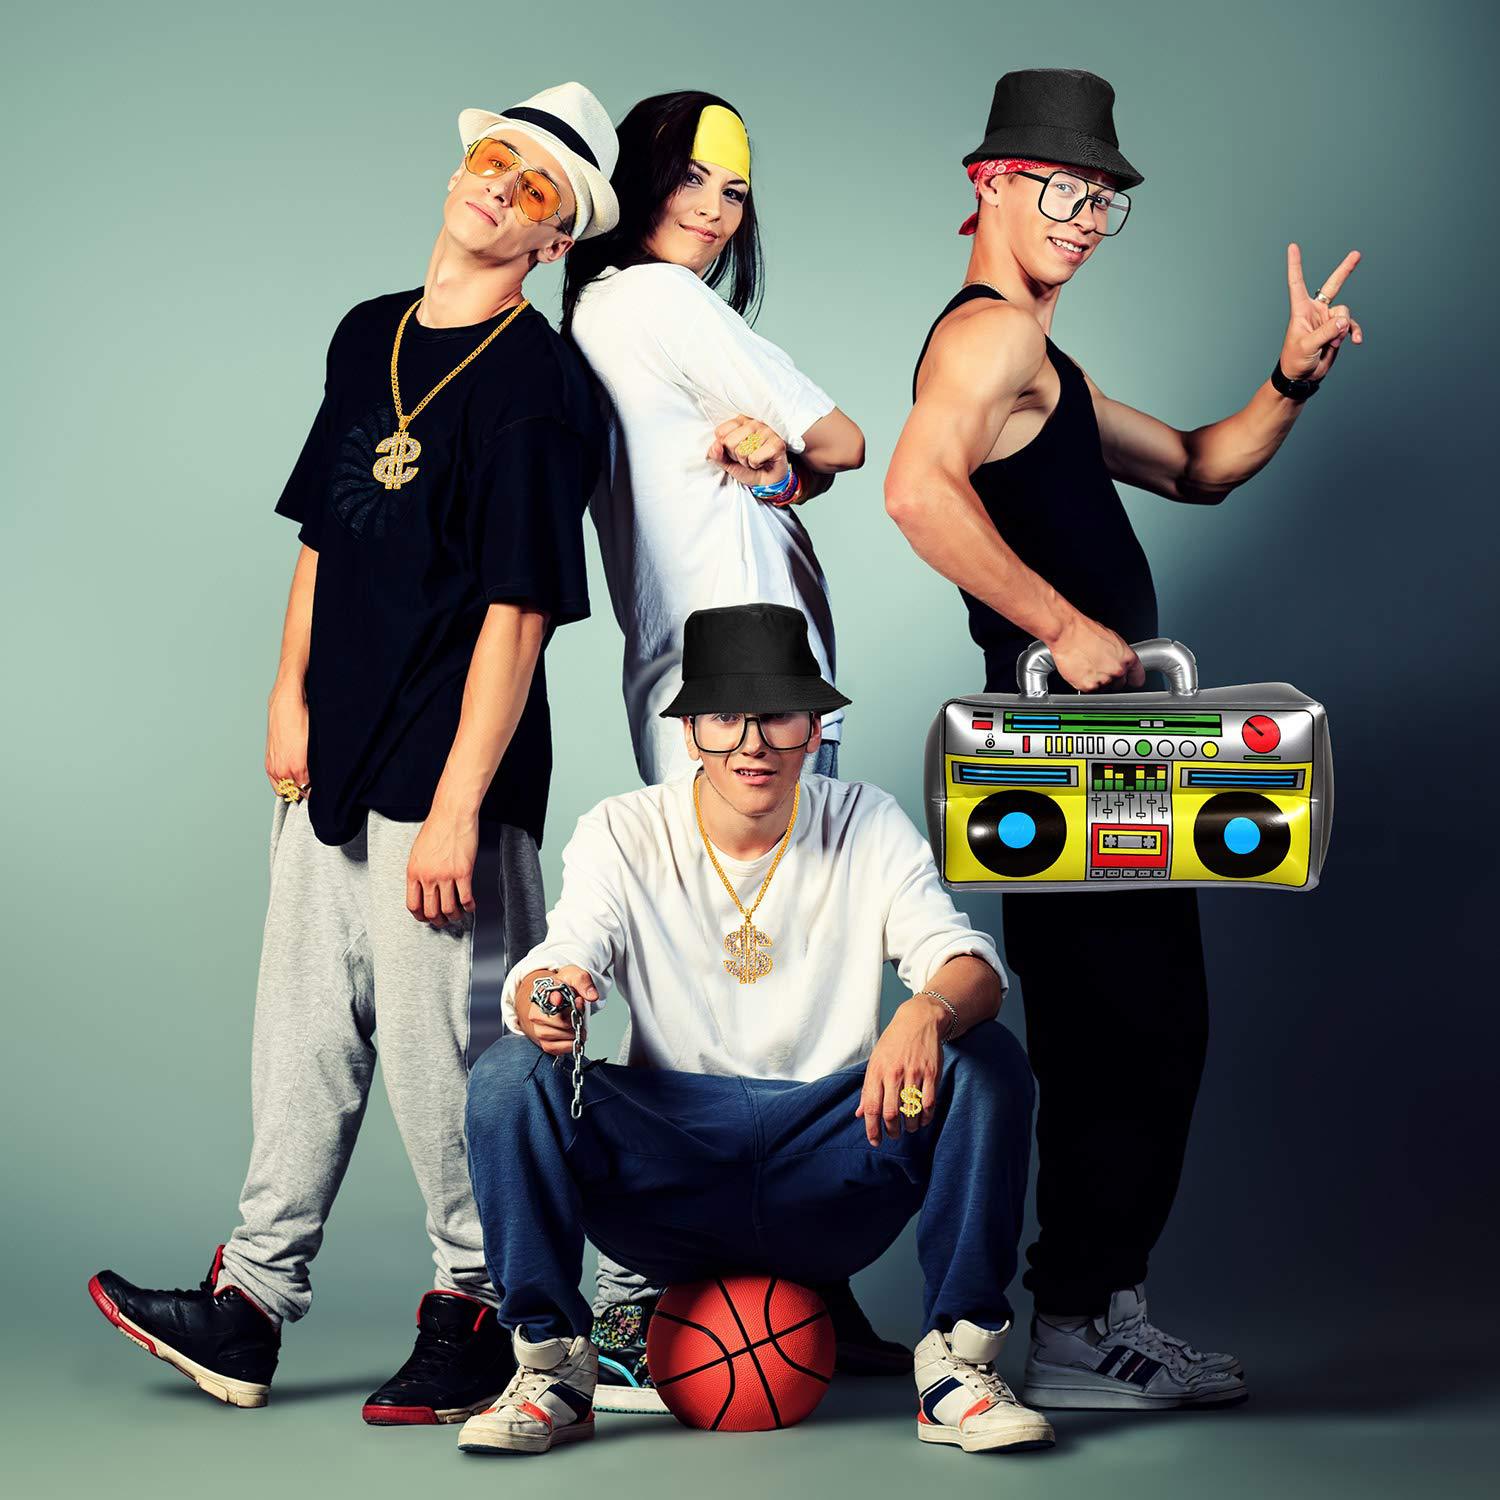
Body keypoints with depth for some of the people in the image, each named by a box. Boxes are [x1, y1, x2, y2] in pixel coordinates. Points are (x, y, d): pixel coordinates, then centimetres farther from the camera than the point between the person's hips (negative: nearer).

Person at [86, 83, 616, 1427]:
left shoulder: (538, 386, -12)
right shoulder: (369, 338, 12)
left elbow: (517, 611, -16)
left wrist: (456, 808, -19)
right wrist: (291, 697, 12)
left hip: (446, 778, -7)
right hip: (332, 762, 8)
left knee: (442, 1046, -2)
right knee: (305, 1030, 12)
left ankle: (477, 1316, 15)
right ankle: (249, 1311, 20)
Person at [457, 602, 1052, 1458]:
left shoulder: (870, 827, 3)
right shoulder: (623, 835, 2)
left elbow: (971, 967, -10)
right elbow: (553, 967, -12)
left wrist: (930, 1012, -35)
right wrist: (547, 1000, -39)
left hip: (830, 1184, 0)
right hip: (669, 1181, 0)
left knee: (990, 1061, -23)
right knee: (510, 1076, -25)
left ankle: (959, 1366, -12)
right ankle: (552, 1368, -8)